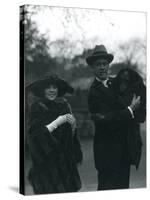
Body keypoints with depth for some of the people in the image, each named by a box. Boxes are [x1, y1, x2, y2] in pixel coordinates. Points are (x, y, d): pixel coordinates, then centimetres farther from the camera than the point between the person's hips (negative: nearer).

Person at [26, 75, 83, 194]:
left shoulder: (63, 105, 5)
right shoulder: (37, 108, -8)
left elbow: (71, 132, 11)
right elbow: (37, 133, -17)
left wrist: (73, 124, -12)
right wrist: (59, 121, -21)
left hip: (65, 157, 5)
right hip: (47, 159, -4)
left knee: (70, 189, 5)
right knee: (51, 192, -5)